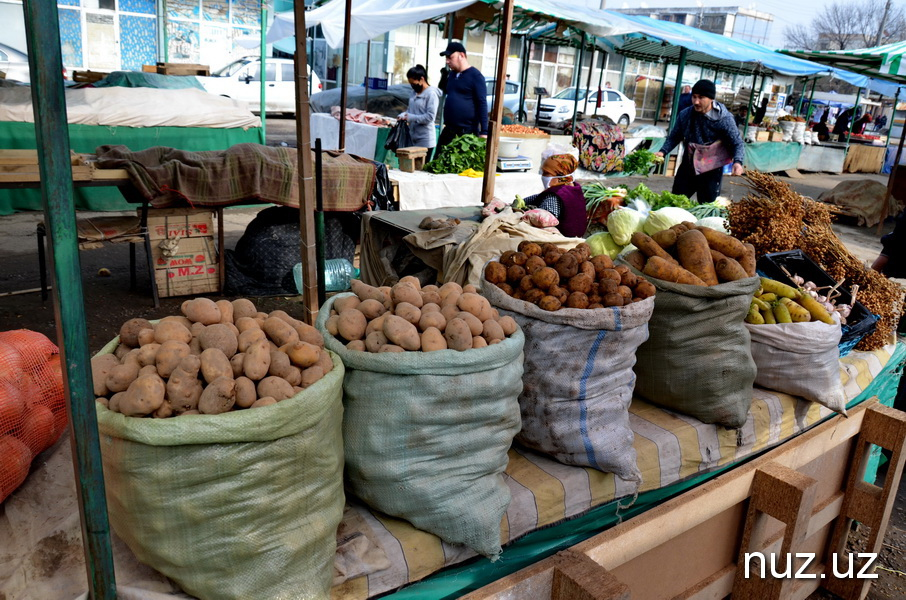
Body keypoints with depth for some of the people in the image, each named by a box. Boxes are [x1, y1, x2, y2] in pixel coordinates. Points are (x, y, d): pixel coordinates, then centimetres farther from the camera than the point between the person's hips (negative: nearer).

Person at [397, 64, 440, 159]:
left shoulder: (431, 94, -11)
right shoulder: (414, 93, 13)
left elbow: (430, 117, -17)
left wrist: (410, 117, -16)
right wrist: (403, 115, -1)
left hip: (425, 141, -7)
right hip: (413, 139, 7)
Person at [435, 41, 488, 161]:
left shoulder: (475, 75, -6)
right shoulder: (451, 74, 16)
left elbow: (482, 104, -12)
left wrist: (484, 132, -17)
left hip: (468, 132, -8)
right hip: (449, 131, 8)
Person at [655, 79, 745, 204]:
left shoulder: (724, 118, -15)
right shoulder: (685, 115, -6)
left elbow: (737, 144, -11)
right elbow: (674, 137, 8)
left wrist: (738, 162, -30)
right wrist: (663, 151, -10)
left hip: (711, 171, -3)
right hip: (687, 167, 4)